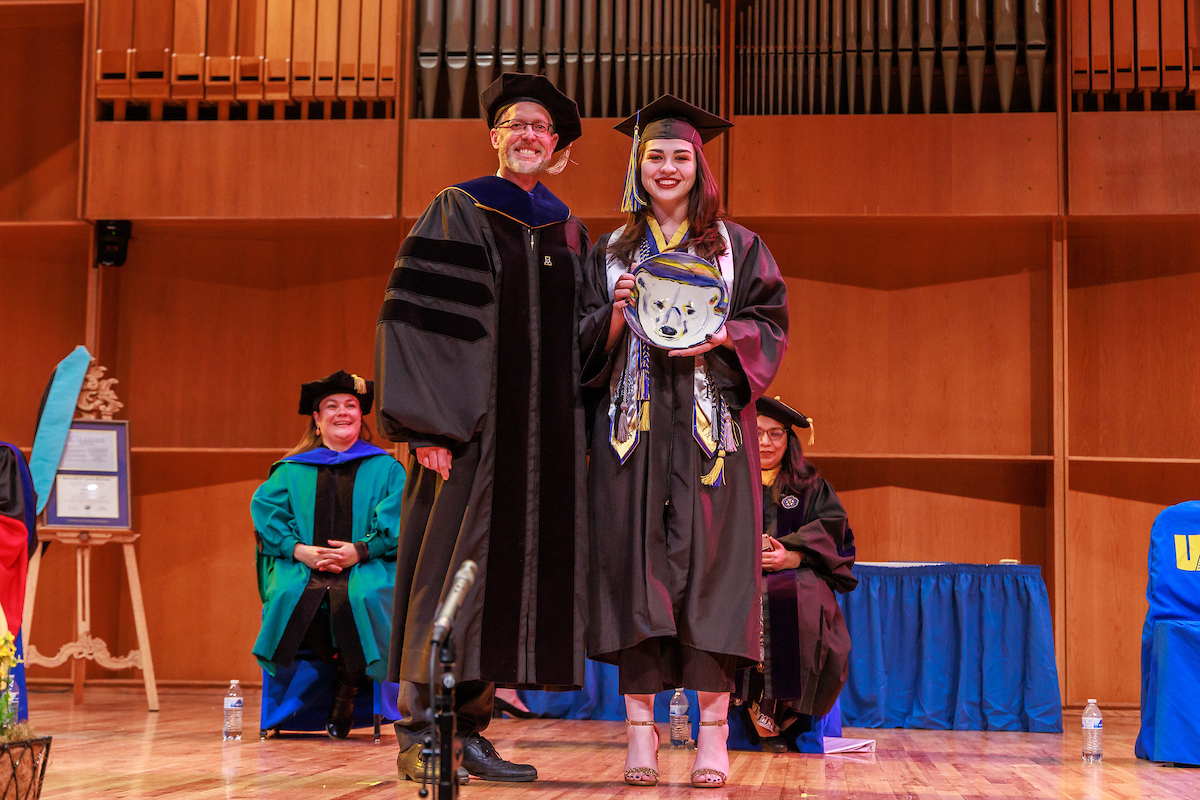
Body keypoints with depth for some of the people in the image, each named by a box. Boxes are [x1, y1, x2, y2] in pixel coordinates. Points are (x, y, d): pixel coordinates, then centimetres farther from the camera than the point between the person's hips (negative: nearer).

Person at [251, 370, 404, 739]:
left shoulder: (385, 469, 14)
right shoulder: (291, 470, 19)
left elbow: (397, 524, 2)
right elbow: (267, 514, 7)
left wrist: (360, 551, -15)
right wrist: (299, 550, -11)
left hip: (367, 568, -1)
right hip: (302, 567, 2)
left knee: (357, 597, -37)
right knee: (290, 595, -34)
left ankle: (348, 684, -16)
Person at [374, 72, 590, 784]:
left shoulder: (569, 233, 16)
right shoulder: (458, 213, 1)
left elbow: (583, 342, 18)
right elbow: (414, 321, -7)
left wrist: (582, 435, 9)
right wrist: (427, 425, -17)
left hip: (545, 432, 6)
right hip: (469, 428, -5)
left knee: (512, 576, 4)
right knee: (453, 571, -7)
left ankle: (469, 728, 11)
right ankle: (422, 735, 1)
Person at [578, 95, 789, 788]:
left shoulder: (737, 247, 12)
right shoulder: (610, 253, 16)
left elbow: (771, 326, 4)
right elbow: (587, 348, 10)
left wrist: (720, 335, -13)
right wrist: (616, 315, -10)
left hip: (709, 425, -1)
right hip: (632, 426, 1)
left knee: (711, 558, -8)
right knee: (634, 558, -5)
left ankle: (714, 730, -5)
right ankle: (641, 728, -2)